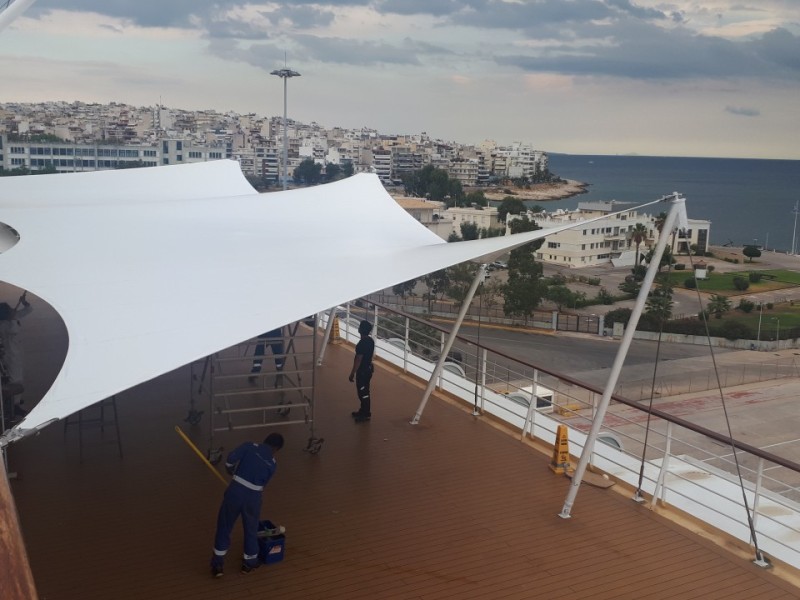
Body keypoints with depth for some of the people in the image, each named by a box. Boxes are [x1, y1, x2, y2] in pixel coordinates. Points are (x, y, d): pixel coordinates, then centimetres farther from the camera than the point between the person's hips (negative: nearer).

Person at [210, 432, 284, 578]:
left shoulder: (250, 446, 1)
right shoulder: (272, 463, 7)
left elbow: (230, 459, -7)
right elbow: (262, 483, 12)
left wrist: (232, 472, 13)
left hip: (235, 491, -1)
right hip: (253, 496, 1)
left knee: (224, 527, 16)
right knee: (251, 530, 23)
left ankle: (217, 565, 21)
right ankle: (249, 563, 38)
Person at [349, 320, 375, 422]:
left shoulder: (362, 343, -25)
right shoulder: (371, 340, 3)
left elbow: (358, 360, -23)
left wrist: (352, 373, -16)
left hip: (362, 371, -9)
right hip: (368, 368, 9)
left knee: (363, 393, 1)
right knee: (364, 391, 20)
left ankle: (366, 414, 10)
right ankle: (363, 410, 31)